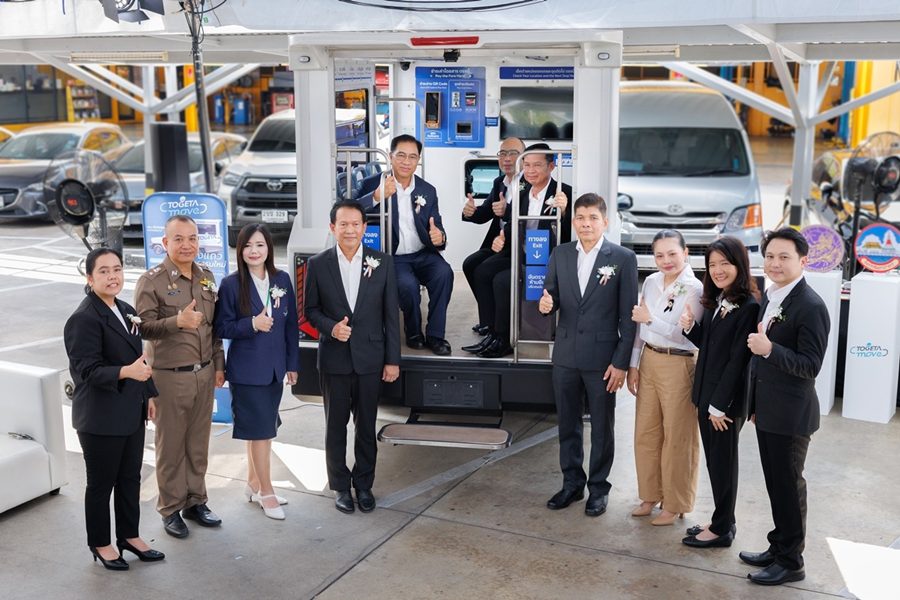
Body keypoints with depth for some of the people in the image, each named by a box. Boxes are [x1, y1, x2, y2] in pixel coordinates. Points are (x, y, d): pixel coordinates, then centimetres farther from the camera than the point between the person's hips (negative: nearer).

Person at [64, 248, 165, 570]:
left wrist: (149, 393, 14)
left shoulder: (128, 311, 9)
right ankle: (100, 544, 24)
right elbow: (88, 370, -22)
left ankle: (130, 536, 31)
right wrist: (127, 372, -36)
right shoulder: (84, 318, -17)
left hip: (131, 413, 8)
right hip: (100, 418, -7)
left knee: (130, 478, 16)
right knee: (101, 483, 8)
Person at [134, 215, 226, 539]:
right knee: (171, 445, 6)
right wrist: (178, 321, -32)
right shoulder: (151, 281, -11)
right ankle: (171, 509, 19)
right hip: (170, 376, -5)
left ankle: (195, 501, 28)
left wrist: (218, 365, 13)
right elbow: (144, 327, -16)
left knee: (198, 443, 14)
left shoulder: (206, 276, 7)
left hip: (204, 373, 5)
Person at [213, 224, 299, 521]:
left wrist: (292, 364, 7)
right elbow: (221, 328, -7)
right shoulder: (231, 284, -9)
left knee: (262, 429, 15)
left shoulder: (282, 280, 2)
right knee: (259, 429, 0)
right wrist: (252, 324, -23)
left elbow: (291, 325, 7)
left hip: (274, 368, 5)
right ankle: (266, 492, 13)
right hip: (247, 369, -4)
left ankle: (253, 484, 31)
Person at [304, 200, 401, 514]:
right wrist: (330, 327, -16)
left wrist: (393, 359, -2)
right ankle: (340, 486, 24)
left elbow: (391, 314, 0)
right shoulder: (318, 264, -2)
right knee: (336, 425, 10)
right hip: (334, 358, 0)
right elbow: (311, 309, 5)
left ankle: (364, 484, 26)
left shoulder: (382, 263, -2)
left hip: (370, 357, 0)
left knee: (366, 425, 10)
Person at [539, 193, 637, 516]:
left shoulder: (623, 258, -7)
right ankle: (572, 483, 30)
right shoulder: (560, 254, 4)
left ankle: (598, 487, 25)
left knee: (602, 428, 10)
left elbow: (628, 315, -7)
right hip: (565, 355, 4)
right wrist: (546, 303, -16)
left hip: (602, 358, -3)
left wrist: (621, 362, -11)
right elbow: (552, 296, 10)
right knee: (567, 424, 14)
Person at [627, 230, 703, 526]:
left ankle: (675, 504, 19)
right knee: (646, 433, 13)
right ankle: (650, 495, 29)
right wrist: (634, 365, 9)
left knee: (677, 437, 5)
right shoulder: (650, 282, 6)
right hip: (648, 361, 6)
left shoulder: (694, 288, -13)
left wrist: (650, 319, -16)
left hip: (678, 366, -6)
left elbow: (688, 336, -19)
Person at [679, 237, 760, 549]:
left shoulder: (748, 307, -18)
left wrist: (719, 405, -17)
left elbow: (737, 360, -18)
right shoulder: (716, 301, 8)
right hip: (706, 393, 8)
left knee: (723, 463, 5)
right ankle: (722, 521, 29)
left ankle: (722, 530, 18)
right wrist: (690, 326, -6)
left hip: (726, 399, -8)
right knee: (714, 461, 16)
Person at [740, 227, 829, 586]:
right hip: (767, 411, 8)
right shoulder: (769, 298, 9)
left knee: (788, 486, 4)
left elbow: (811, 366, -21)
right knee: (774, 484, 18)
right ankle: (778, 548, 32)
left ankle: (790, 562, 18)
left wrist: (769, 348, -33)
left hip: (790, 415, -8)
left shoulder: (811, 306, -18)